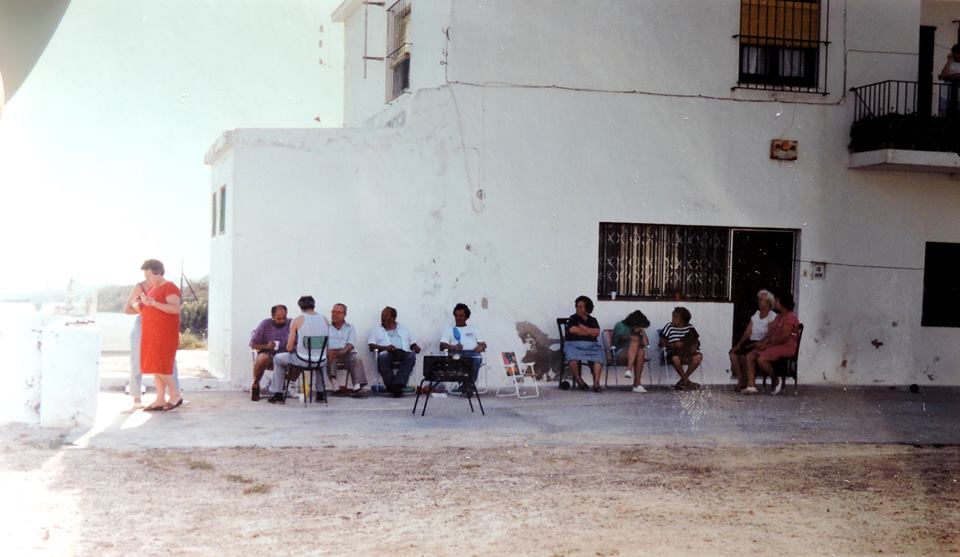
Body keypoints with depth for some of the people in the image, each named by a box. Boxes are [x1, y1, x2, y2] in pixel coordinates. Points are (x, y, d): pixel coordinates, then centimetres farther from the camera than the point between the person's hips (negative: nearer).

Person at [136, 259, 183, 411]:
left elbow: (176, 309, -22)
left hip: (165, 333, -9)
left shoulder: (169, 288, -10)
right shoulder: (151, 288, 17)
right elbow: (145, 312, 19)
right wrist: (138, 306, -4)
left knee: (160, 366, -12)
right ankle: (160, 400, 6)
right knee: (155, 366, 5)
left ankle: (176, 395, -1)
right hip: (153, 333, 9)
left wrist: (154, 303, -30)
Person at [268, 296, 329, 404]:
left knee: (277, 359, 25)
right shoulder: (324, 319, 3)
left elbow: (289, 348, -5)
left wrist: (295, 348, 17)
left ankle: (279, 394, 25)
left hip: (302, 360, -3)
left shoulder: (298, 320, -7)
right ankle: (320, 394, 38)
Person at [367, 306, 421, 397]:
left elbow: (413, 343, 25)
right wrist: (385, 347, -9)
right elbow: (371, 346, 9)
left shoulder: (404, 329, 29)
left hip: (404, 353, 1)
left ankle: (398, 384, -42)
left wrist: (416, 348, 0)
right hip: (388, 354, -1)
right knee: (382, 357, -37)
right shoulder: (376, 330, 22)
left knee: (411, 355, -34)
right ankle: (392, 386, -38)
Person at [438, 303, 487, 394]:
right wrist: (452, 347, -15)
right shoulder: (449, 330, 24)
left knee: (477, 358, -38)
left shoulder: (473, 329, 33)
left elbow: (483, 344, 24)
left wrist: (481, 346, -2)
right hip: (458, 354, -1)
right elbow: (442, 346, 8)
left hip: (473, 353, 1)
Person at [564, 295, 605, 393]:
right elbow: (572, 330, -6)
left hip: (591, 345, 2)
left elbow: (597, 333, 3)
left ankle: (596, 382, -39)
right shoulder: (572, 319, 15)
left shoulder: (592, 320, 21)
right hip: (574, 344, -2)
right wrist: (590, 332, 1)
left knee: (598, 356, -32)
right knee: (572, 357, -36)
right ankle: (578, 380, -18)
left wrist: (582, 327, -1)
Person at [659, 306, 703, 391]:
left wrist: (694, 346, -9)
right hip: (674, 352, -3)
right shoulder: (669, 327, 0)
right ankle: (687, 382, -19)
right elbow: (662, 342, -1)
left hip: (687, 352, 3)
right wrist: (673, 345, -17)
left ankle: (682, 382, -19)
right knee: (675, 359, -39)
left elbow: (696, 341, 14)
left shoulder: (690, 328, 8)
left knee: (698, 357, -27)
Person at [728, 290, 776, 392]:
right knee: (733, 352, -20)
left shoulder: (772, 317, -2)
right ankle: (740, 381, -16)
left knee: (743, 354, -31)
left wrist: (754, 345, -19)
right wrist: (739, 344, -4)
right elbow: (747, 333, 12)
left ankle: (745, 383, -15)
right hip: (751, 343, 6)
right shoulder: (755, 316, 19)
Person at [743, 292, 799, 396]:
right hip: (775, 345, 10)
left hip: (786, 347, -10)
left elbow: (784, 337, -21)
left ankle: (776, 381, -7)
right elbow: (771, 333, 16)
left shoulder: (791, 317, -12)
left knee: (761, 359, -30)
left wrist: (768, 345, -18)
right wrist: (763, 342, -2)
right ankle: (751, 386, -13)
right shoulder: (779, 316, 20)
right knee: (750, 355, -6)